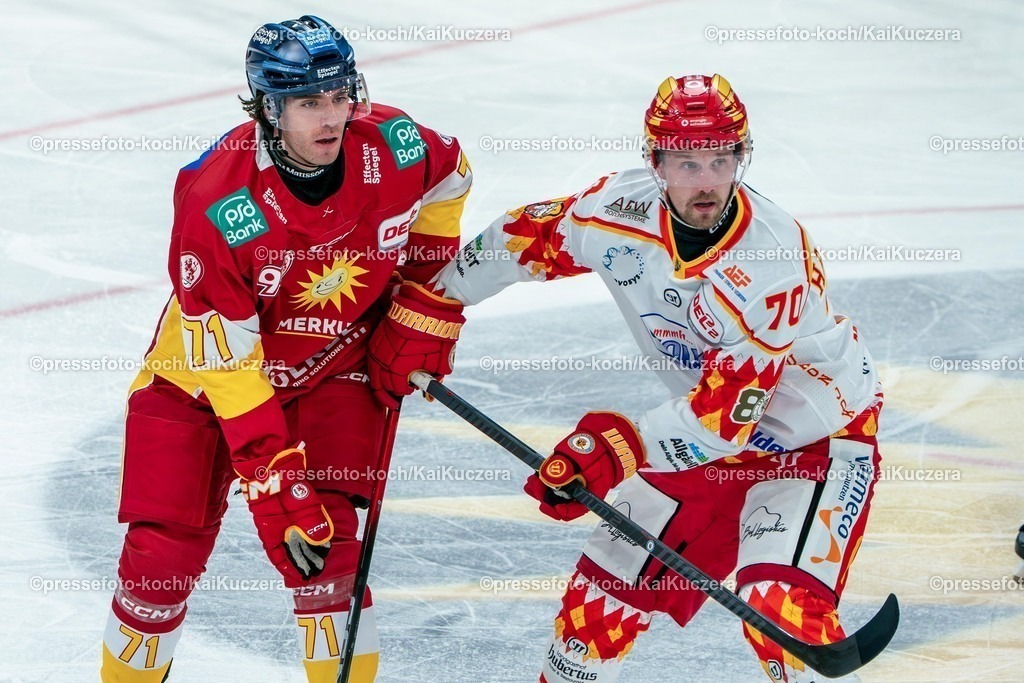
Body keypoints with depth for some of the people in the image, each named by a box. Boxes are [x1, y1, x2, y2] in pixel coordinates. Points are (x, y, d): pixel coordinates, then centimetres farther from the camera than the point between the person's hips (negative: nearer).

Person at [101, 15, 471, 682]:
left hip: (335, 366, 2)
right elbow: (227, 365, -27)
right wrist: (277, 485, -29)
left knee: (329, 537, -13)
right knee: (165, 549, -4)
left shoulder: (393, 146, -20)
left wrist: (425, 307, 2)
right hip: (205, 371, -2)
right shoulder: (215, 206, -31)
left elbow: (448, 180, 6)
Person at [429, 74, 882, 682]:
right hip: (710, 432, 6)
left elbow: (730, 407, -33)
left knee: (782, 601, -26)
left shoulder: (771, 257, -32)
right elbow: (526, 240, 3)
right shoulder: (622, 210, -16)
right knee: (608, 583, 8)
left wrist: (622, 448, -39)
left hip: (819, 433, -6)